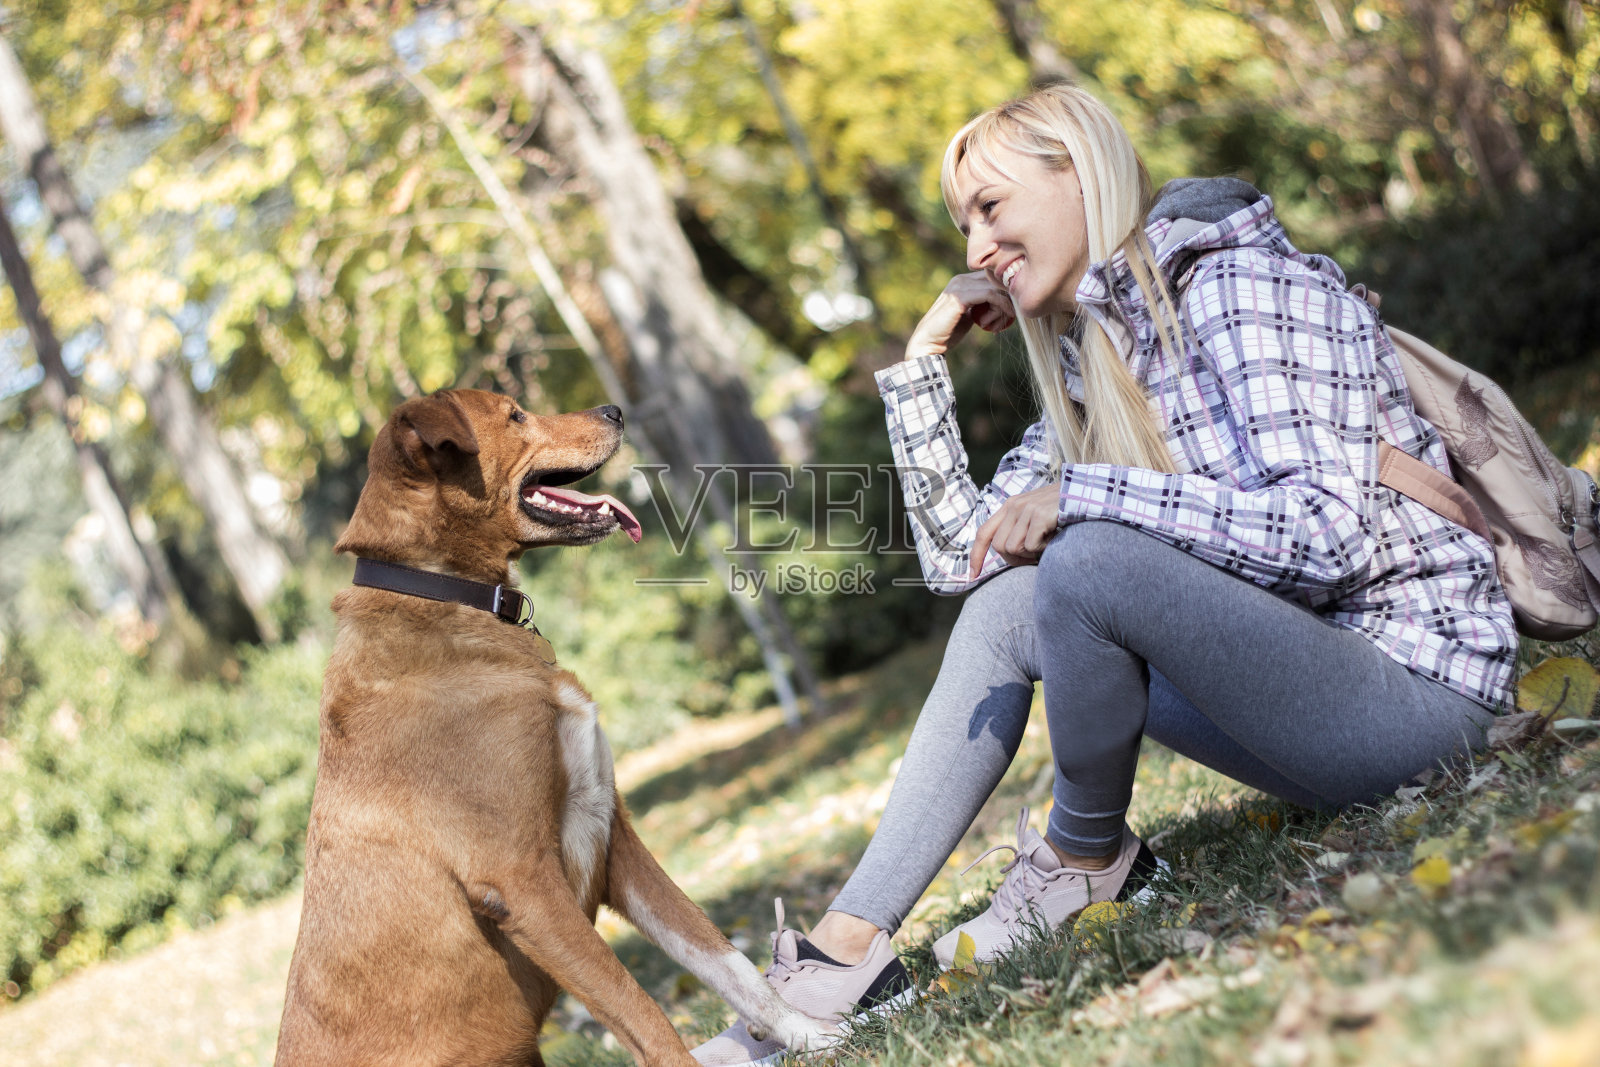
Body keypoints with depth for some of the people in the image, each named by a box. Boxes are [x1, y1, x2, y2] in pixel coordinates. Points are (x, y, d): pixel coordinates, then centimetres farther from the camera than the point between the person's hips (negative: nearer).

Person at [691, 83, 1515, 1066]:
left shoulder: (1237, 287, -13)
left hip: (1421, 681, -8)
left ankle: (1089, 856, 0)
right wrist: (923, 361, 11)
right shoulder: (1088, 365, 12)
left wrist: (1082, 497, -24)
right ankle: (849, 948, -2)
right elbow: (961, 554, 15)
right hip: (1294, 676, 8)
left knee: (1087, 561, -27)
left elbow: (1326, 531, -24)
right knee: (1004, 604, 1)